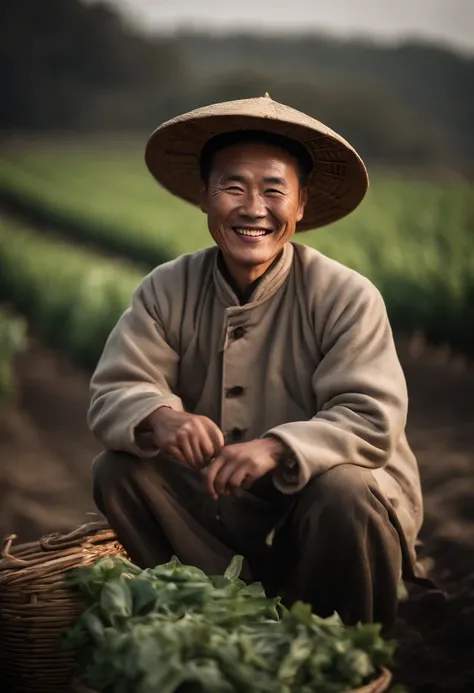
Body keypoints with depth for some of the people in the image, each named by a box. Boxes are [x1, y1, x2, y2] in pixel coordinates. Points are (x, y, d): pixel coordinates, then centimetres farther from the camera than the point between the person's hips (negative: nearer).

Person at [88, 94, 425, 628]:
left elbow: (372, 418, -24)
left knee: (345, 494, -34)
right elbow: (113, 390, -10)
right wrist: (159, 418, -34)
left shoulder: (347, 297, -15)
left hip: (315, 492, -3)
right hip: (215, 503, 4)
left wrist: (276, 448, -40)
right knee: (118, 471, -15)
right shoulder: (167, 291, -4)